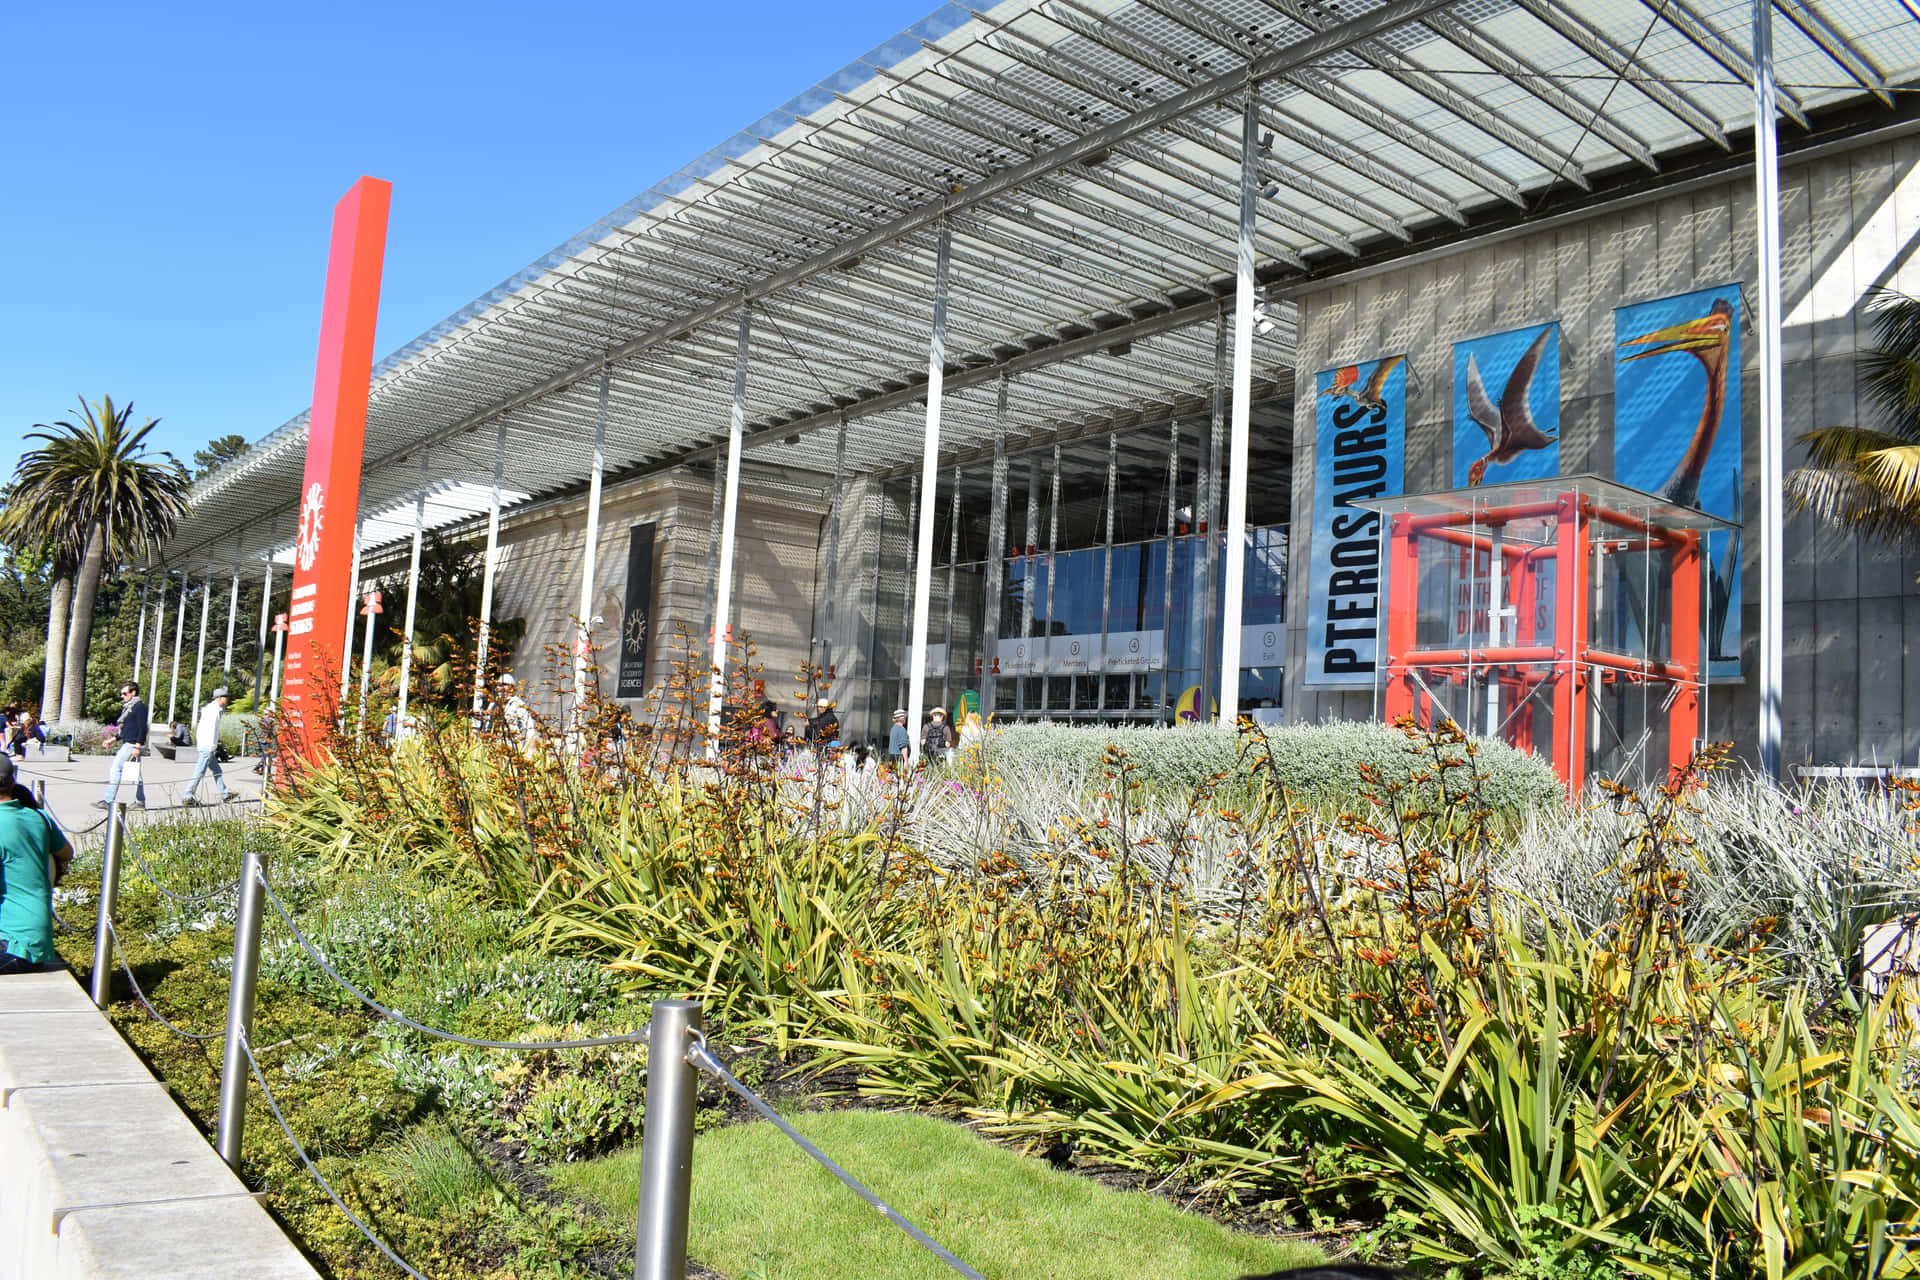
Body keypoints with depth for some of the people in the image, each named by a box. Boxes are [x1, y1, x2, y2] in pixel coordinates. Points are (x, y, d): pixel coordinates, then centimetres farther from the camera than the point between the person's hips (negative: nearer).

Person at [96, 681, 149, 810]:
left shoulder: (140, 706, -10)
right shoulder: (127, 707, 20)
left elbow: (142, 728, -17)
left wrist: (137, 746, -22)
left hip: (132, 745, -10)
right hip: (127, 743, 10)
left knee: (115, 769, -11)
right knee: (135, 773, 10)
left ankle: (108, 801, -10)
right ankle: (140, 801, 12)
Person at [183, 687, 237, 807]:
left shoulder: (211, 708, 17)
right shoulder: (214, 709, -13)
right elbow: (211, 729, -19)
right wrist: (212, 746, -19)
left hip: (203, 746, 11)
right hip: (207, 747, -11)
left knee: (217, 771, 13)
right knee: (200, 772, -6)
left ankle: (225, 796, 17)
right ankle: (188, 797, -3)